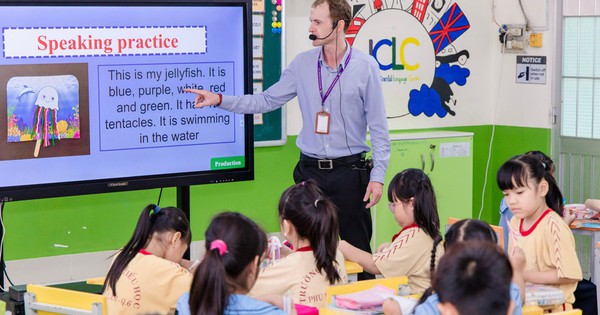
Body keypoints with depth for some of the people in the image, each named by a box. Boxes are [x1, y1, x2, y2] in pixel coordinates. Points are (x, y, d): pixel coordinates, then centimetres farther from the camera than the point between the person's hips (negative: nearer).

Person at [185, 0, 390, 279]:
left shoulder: (365, 66, -5)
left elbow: (378, 127, -4)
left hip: (349, 172, -3)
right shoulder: (302, 64, 4)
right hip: (310, 171, 3)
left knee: (357, 250, 2)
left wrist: (378, 176, -8)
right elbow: (267, 101, 9)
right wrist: (219, 100, -1)